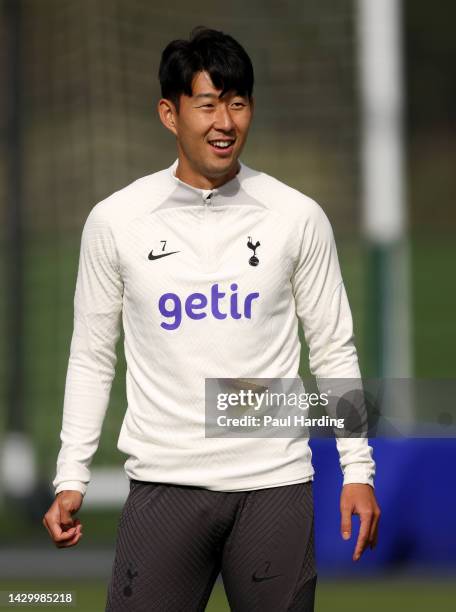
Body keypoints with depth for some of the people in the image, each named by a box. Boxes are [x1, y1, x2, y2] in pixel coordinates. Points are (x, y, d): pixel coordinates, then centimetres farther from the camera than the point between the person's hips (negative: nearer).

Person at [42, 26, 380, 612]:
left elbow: (334, 350, 8)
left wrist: (357, 470, 1)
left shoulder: (297, 217, 3)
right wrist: (71, 479, 2)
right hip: (164, 484, 0)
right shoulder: (116, 221, 3)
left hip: (275, 483, 0)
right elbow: (91, 358, 8)